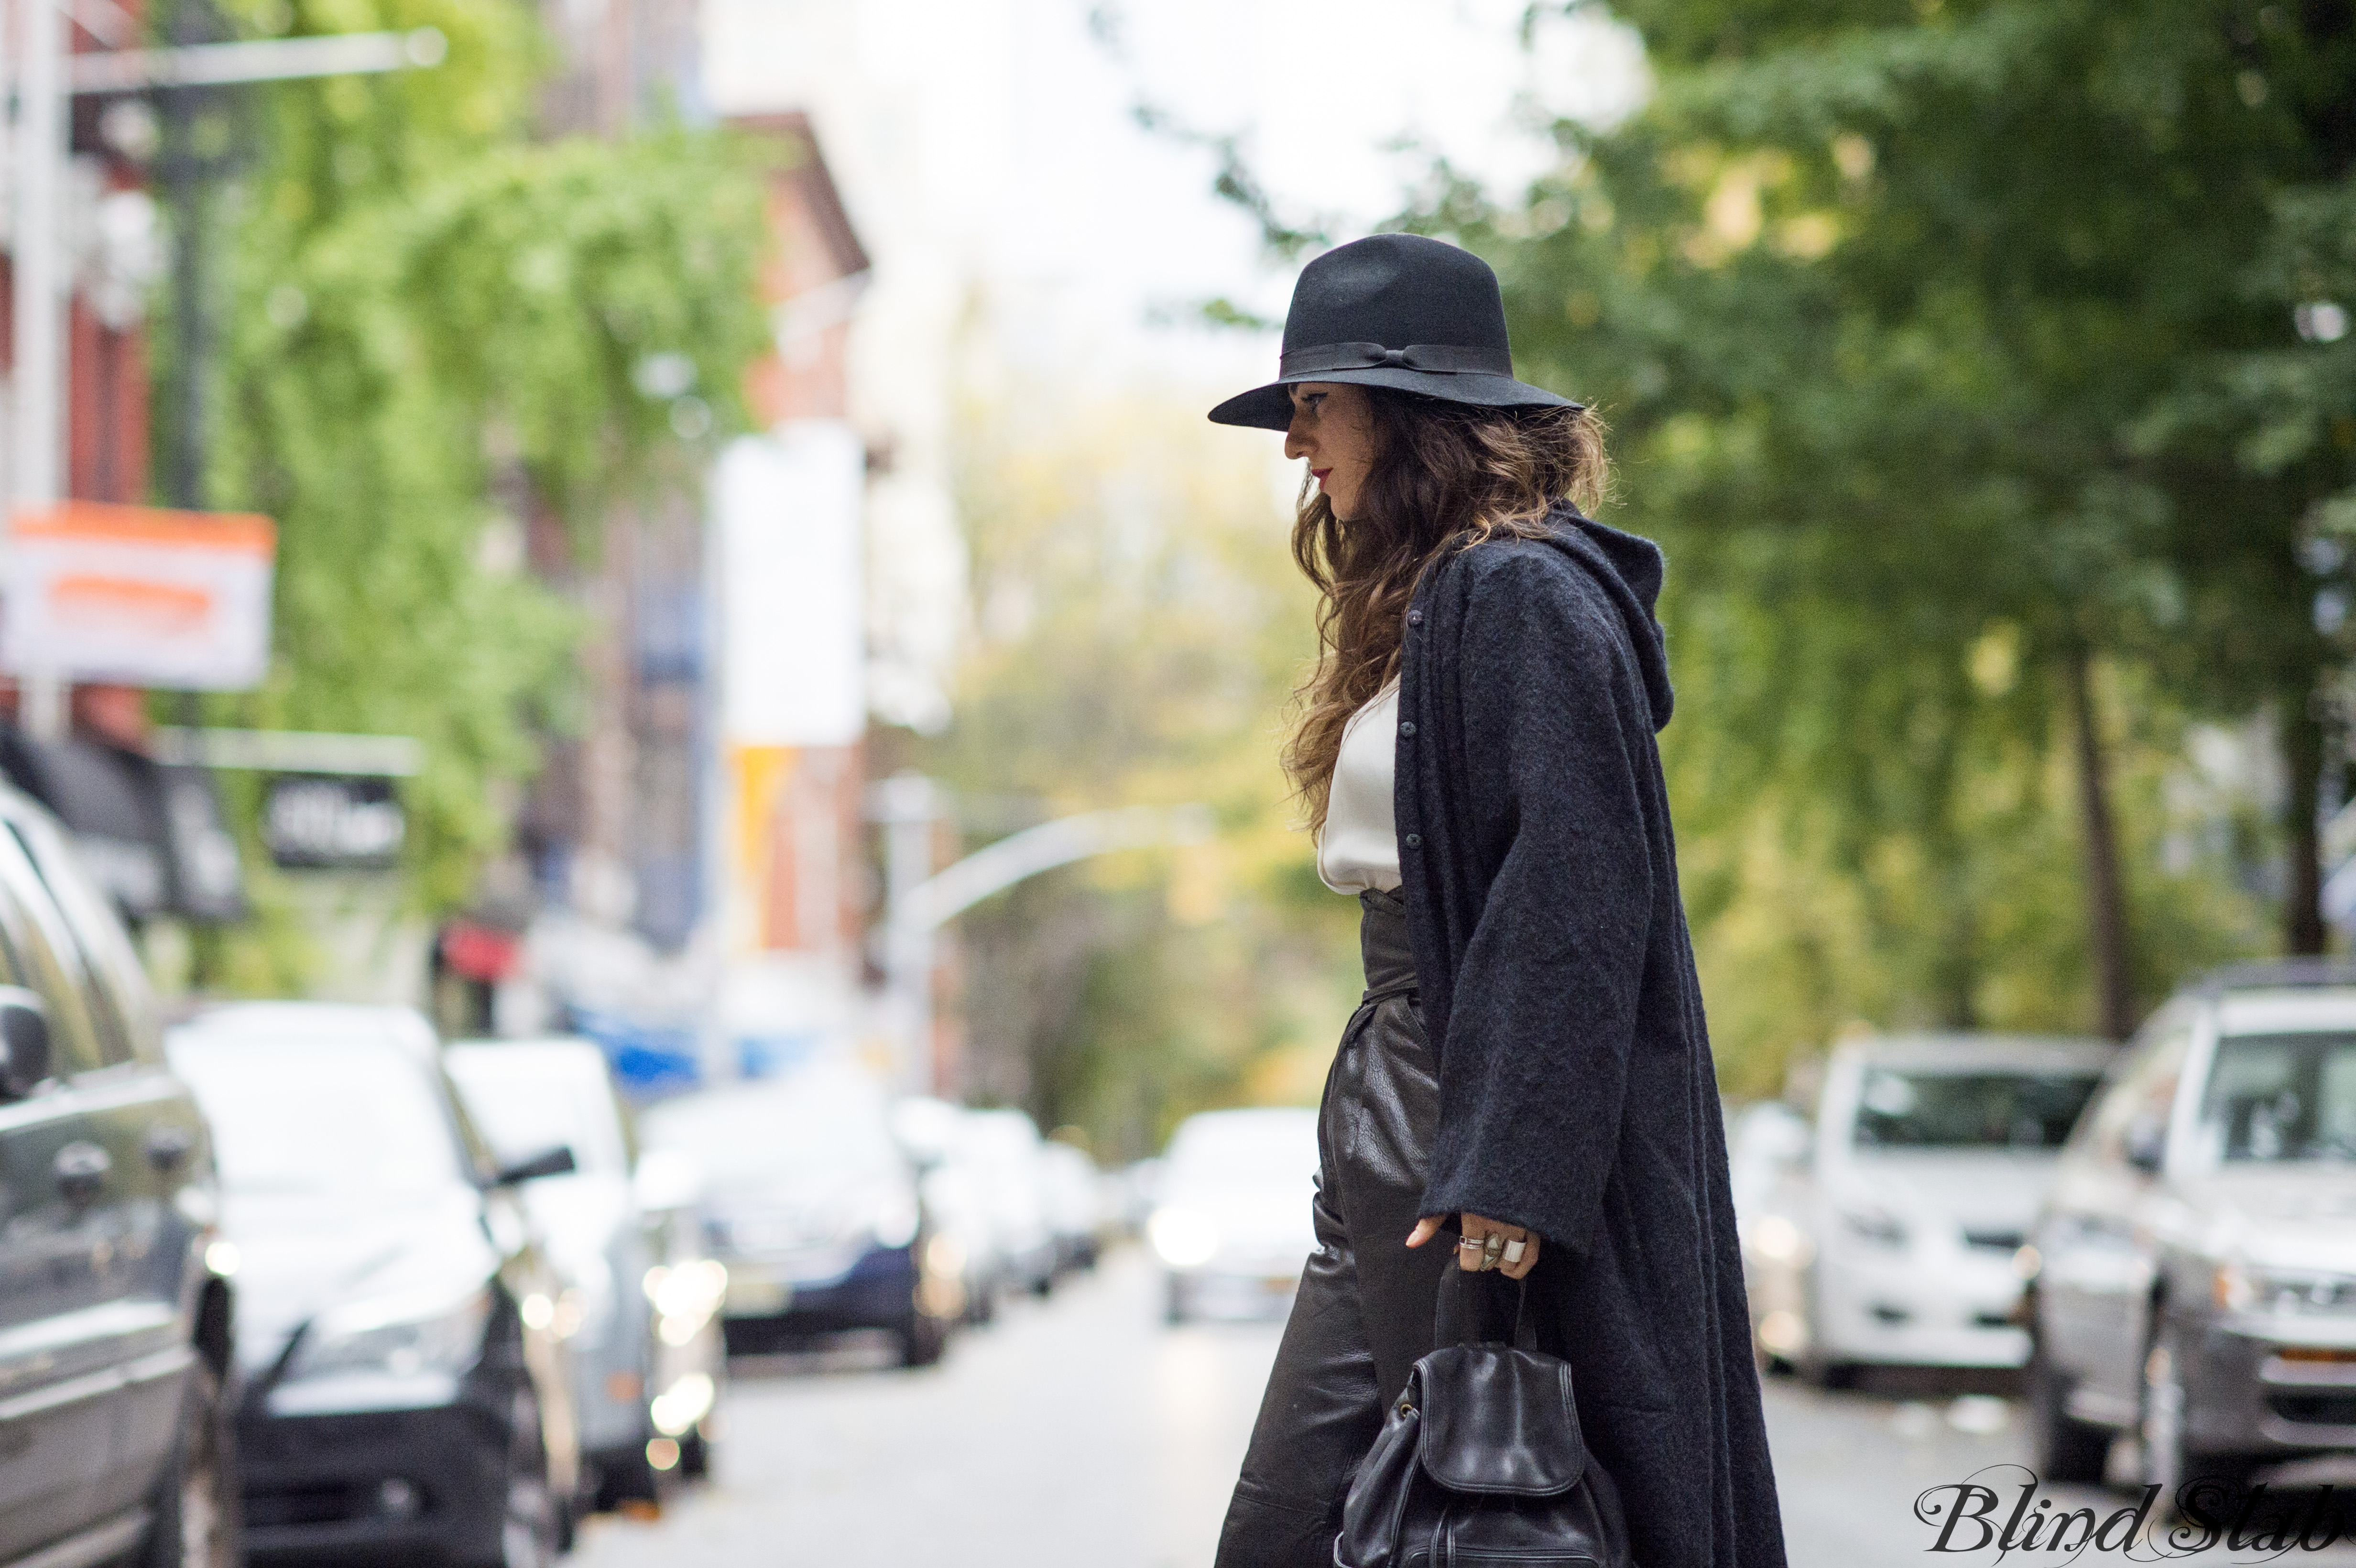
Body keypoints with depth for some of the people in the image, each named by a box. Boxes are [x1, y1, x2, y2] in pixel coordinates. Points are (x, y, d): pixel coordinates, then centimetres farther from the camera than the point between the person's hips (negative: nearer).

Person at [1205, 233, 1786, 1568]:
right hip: (1391, 1135, 10)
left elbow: (1577, 887, -20)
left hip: (1493, 1129, -10)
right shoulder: (1416, 607, 19)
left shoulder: (1525, 594, -11)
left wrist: (1506, 1169, -24)